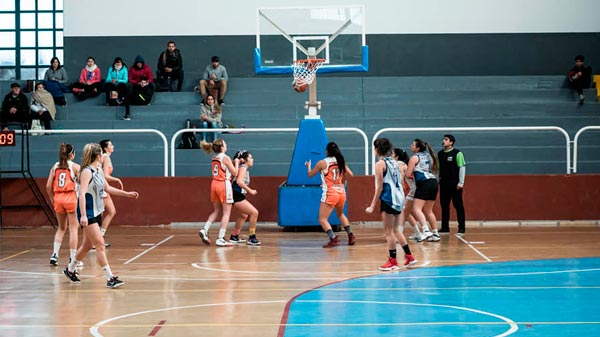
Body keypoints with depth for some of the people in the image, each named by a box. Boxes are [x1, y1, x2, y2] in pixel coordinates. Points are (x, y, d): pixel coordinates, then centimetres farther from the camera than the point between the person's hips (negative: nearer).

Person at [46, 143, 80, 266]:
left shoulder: (55, 167, 8)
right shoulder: (75, 167, -2)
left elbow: (48, 186, 4)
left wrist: (52, 199, 15)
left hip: (58, 199, 4)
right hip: (71, 198, -4)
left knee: (61, 228, 19)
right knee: (73, 229, 3)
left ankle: (54, 254, 9)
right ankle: (73, 258, 3)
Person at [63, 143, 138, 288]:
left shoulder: (98, 170, 12)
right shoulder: (87, 172, -16)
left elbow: (107, 188, 24)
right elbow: (82, 194, -23)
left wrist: (127, 194, 23)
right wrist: (83, 215, -32)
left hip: (96, 212, 9)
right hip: (87, 214, -9)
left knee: (87, 245, 16)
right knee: (100, 244, -11)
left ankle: (70, 270, 34)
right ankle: (110, 278, -12)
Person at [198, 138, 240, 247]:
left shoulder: (214, 158, 11)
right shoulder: (225, 158, -10)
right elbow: (235, 173, -5)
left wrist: (234, 163, 17)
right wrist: (236, 163, 9)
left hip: (214, 184, 7)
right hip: (224, 185, -7)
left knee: (216, 211, 18)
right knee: (226, 212, -1)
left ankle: (205, 230, 1)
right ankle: (220, 239, -5)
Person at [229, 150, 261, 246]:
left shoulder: (245, 169, 17)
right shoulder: (243, 168, -11)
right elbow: (239, 181, -26)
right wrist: (250, 191, -22)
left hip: (238, 196, 11)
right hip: (236, 196, -11)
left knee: (244, 215, 28)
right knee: (254, 212, -14)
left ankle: (234, 237, 36)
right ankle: (251, 238, -11)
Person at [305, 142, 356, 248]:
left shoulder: (322, 163, -6)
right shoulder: (341, 161, 5)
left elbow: (310, 174, 7)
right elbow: (350, 174, 12)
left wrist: (308, 166, 27)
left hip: (330, 193, -6)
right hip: (341, 192, 6)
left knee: (322, 219, -2)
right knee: (340, 214, 30)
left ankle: (333, 239, -18)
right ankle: (351, 236, 28)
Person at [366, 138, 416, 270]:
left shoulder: (380, 164, -10)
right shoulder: (394, 161, 12)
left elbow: (379, 187, -13)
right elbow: (401, 182, 13)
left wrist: (372, 206, -11)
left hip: (388, 199, -8)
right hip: (399, 198, 8)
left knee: (389, 232, -1)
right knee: (396, 230, 17)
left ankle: (393, 261, 2)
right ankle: (409, 256, 18)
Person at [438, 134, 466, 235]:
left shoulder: (457, 153, -6)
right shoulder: (440, 154, 11)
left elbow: (462, 167, -8)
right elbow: (437, 168, 17)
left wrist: (461, 182, -13)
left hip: (455, 183, -6)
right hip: (444, 183, 6)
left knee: (458, 205, -2)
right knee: (444, 205, 7)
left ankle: (461, 228, 1)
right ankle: (445, 227, 13)